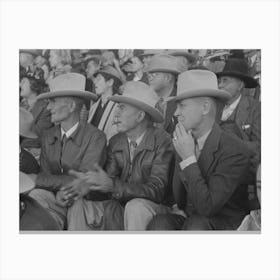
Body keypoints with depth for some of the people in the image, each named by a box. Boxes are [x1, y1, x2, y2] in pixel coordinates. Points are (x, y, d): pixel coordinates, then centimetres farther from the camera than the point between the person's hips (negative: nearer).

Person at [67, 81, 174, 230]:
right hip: (119, 206, 5)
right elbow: (109, 177, -1)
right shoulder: (115, 142, 5)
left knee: (136, 206, -36)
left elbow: (156, 190, -21)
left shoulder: (162, 141, -13)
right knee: (77, 206, -15)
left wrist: (113, 185, -33)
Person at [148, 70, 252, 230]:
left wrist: (189, 158, -20)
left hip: (226, 224, -5)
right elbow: (179, 201, 7)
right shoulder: (184, 144, 3)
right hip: (189, 219, 5)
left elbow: (207, 207, -23)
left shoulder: (235, 150, -17)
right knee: (160, 223, -24)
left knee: (196, 225, -35)